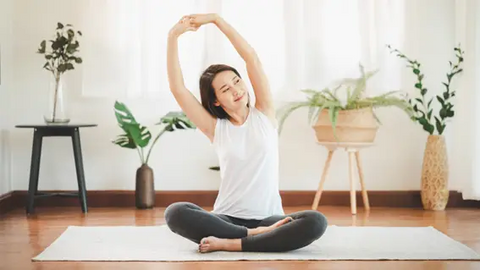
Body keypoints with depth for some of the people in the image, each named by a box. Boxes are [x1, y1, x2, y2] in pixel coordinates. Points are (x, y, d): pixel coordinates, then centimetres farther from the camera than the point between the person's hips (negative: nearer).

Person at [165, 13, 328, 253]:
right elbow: (177, 87, -3)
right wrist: (173, 36, -9)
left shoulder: (264, 114, 6)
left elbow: (251, 57, -2)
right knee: (175, 213, -29)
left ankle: (229, 244, -28)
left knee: (315, 222, -32)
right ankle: (255, 235, -25)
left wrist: (215, 19, -5)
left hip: (268, 219, 0)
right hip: (227, 219, 0)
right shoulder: (215, 128, 5)